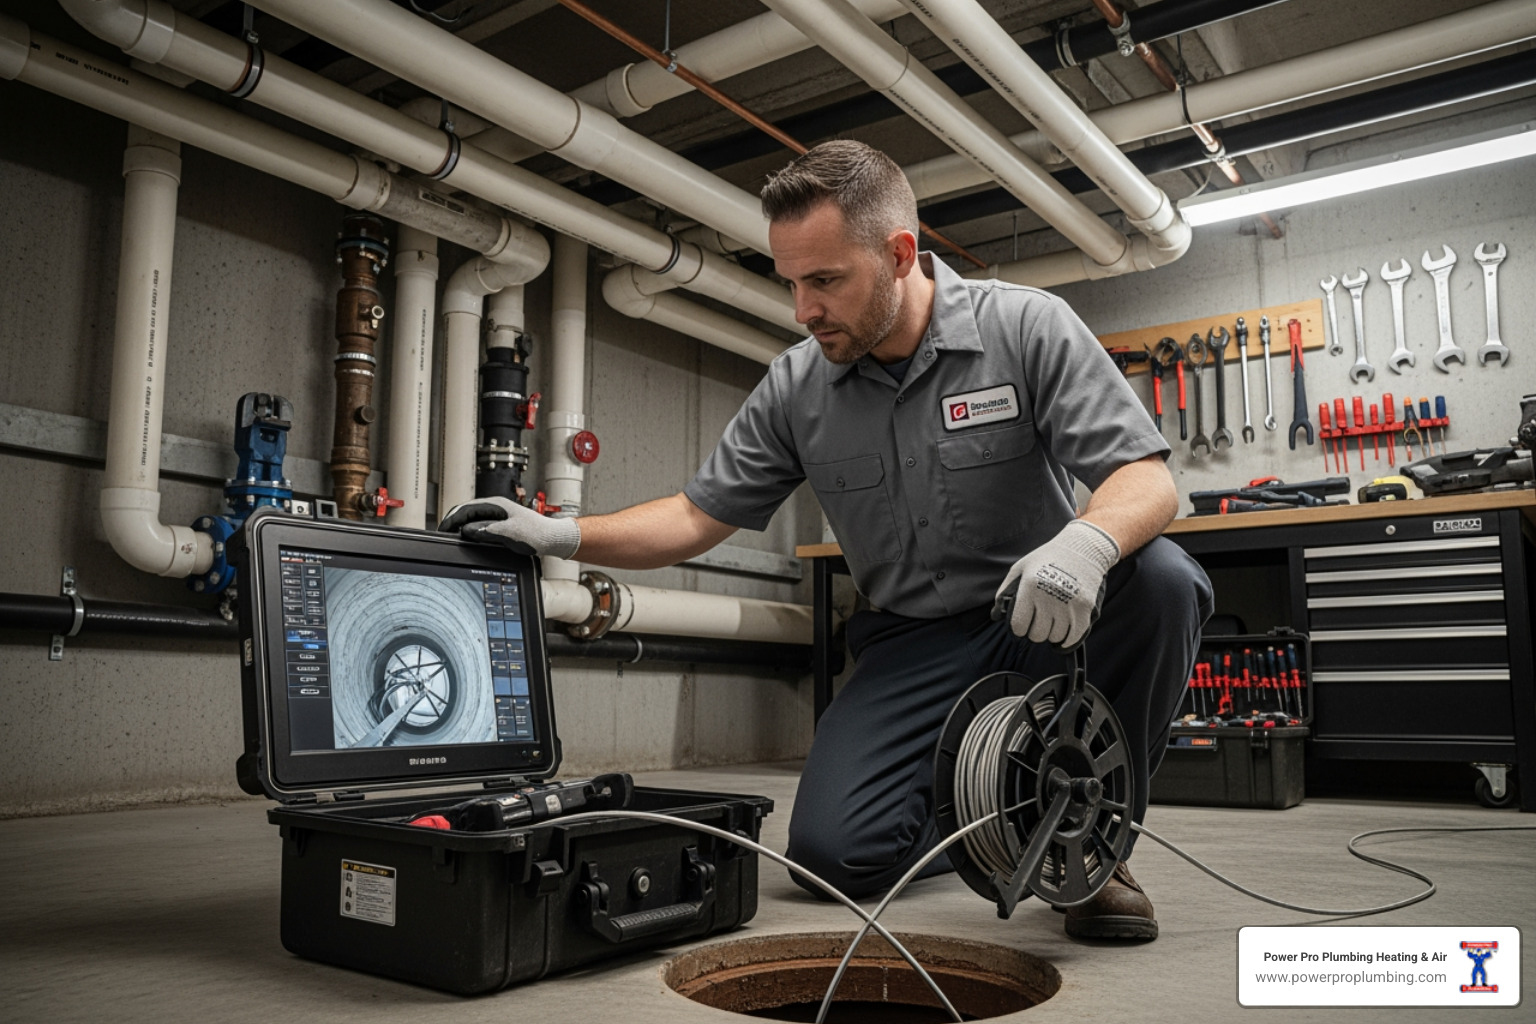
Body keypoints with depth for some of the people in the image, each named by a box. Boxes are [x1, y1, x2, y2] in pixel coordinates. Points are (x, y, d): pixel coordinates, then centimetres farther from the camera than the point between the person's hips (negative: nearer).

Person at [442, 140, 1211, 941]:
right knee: (832, 848, -18)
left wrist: (1088, 541, -41)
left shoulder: (1029, 327, -10)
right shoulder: (796, 387, -1)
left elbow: (1147, 481, -17)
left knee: (1159, 576, -33)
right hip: (913, 648, 2)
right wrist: (560, 535, -9)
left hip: (1048, 621, -1)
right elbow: (698, 517, 4)